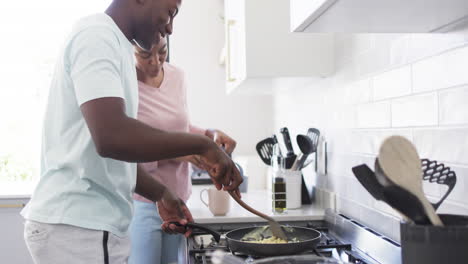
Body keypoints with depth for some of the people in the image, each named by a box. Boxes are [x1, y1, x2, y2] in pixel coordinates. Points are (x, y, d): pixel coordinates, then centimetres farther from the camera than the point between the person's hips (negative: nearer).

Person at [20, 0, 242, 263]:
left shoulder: (115, 45, 16)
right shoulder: (97, 34, -13)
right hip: (78, 226, -9)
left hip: (91, 224, 9)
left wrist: (161, 194, 11)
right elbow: (111, 137, -28)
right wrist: (202, 145, -20)